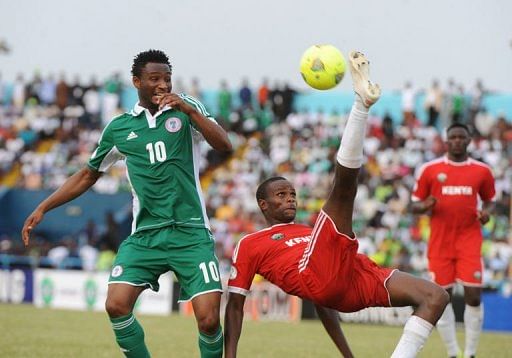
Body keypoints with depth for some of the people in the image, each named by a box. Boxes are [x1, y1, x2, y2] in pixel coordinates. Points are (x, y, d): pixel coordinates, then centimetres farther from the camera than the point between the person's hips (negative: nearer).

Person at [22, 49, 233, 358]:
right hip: (144, 236, 2)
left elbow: (225, 145, -8)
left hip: (190, 232, -2)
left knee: (209, 319, -13)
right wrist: (42, 209, 16)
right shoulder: (119, 128, 11)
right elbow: (88, 176, 21)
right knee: (116, 306, -15)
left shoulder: (186, 108, 5)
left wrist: (188, 110, -18)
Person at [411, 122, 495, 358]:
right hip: (440, 242, 0)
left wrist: (487, 212, -5)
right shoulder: (429, 169, 2)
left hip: (470, 241, 0)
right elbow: (415, 205, 7)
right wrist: (425, 206, -16)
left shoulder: (481, 171, 5)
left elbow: (489, 200, 18)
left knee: (474, 296, -8)